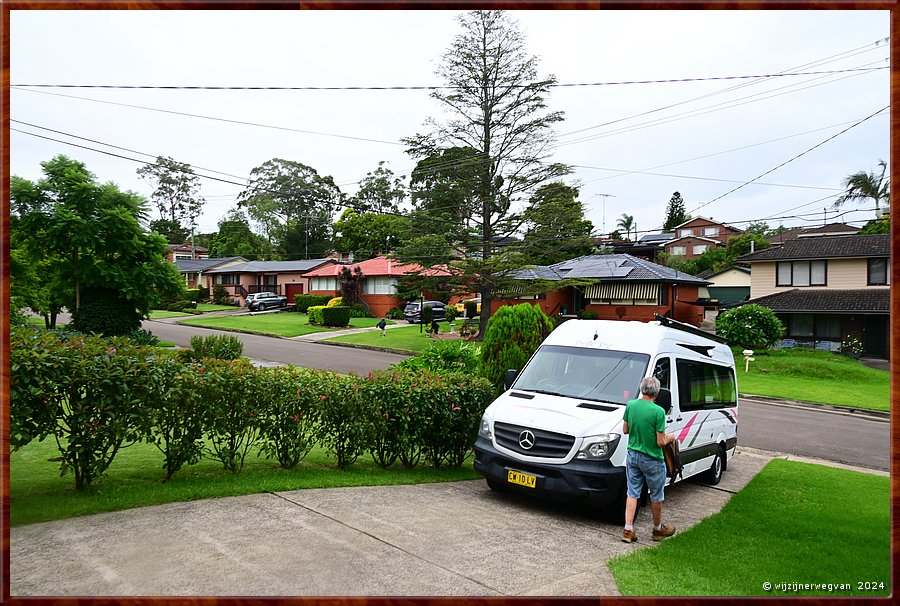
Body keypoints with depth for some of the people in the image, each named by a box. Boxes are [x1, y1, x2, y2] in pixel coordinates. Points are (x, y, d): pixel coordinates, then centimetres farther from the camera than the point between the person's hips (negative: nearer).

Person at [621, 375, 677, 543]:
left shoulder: (630, 405, -6)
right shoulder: (658, 411, -21)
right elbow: (660, 442, -18)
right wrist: (670, 438, 2)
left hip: (632, 456, 4)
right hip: (652, 460, -4)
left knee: (632, 493, 12)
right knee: (656, 496, 15)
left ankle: (628, 530, 10)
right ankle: (658, 529, 32)